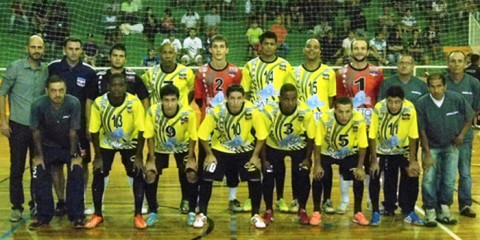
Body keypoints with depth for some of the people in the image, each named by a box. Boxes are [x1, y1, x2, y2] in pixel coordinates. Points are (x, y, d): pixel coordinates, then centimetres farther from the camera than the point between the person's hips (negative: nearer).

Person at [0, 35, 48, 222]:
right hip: (18, 126, -3)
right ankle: (17, 207, 14)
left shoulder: (46, 71, 3)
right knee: (17, 168, 3)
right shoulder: (15, 68, -6)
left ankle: (36, 205, 21)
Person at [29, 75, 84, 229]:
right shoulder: (38, 105, -26)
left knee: (76, 175, -12)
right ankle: (43, 217, 7)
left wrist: (74, 155, -12)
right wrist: (39, 155, -8)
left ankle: (77, 216, 2)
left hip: (69, 145, -1)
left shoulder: (73, 103, -28)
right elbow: (35, 131, -12)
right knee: (40, 177, -9)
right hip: (47, 145, 1)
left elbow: (73, 131, -19)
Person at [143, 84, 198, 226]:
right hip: (159, 148, 1)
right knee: (150, 174, -13)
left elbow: (192, 137, -15)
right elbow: (150, 136, -16)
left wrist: (190, 158, -13)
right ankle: (152, 212, 6)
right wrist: (151, 159, -15)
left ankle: (191, 212, 4)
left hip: (182, 147, 0)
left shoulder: (188, 113, -32)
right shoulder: (153, 112, -30)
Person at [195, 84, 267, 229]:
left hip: (245, 150, 1)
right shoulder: (217, 112, -27)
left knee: (255, 179, -9)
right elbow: (203, 135, -13)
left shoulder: (252, 112, -25)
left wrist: (255, 156, -12)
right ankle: (202, 214, 11)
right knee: (206, 179, -8)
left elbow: (261, 136, -12)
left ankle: (255, 215, 11)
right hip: (220, 150, 0)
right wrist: (209, 154, -10)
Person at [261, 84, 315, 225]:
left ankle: (302, 210, 11)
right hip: (274, 146, 0)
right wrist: (264, 159, -13)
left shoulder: (306, 112, -30)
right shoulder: (269, 112, -32)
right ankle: (269, 211, 11)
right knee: (268, 176, -9)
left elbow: (310, 137, -14)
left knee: (302, 175, -10)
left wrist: (307, 158, -11)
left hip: (298, 147, 0)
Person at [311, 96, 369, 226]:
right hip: (327, 153, -1)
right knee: (318, 177, -15)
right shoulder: (325, 119, -34)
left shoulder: (359, 120, -31)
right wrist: (317, 165, -16)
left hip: (349, 154, 1)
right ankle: (317, 212, 5)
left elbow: (362, 145, -16)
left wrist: (360, 167, -14)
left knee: (359, 178, -11)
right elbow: (318, 143, -19)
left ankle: (358, 213, 8)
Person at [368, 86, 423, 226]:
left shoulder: (410, 110, -28)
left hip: (403, 150, 1)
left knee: (411, 177, -7)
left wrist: (412, 161, -14)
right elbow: (372, 136, -19)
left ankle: (408, 212, 11)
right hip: (382, 150, -1)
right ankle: (375, 212, 6)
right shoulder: (379, 108, -30)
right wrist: (374, 160, -17)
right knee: (374, 176, -10)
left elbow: (413, 137, -17)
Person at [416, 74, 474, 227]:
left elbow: (470, 116, 4)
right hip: (431, 146, -1)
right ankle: (430, 212, 3)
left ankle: (443, 210, 14)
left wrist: (462, 134, -4)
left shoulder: (456, 99, -16)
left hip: (451, 146, 1)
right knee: (429, 179, -11)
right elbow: (422, 131, -11)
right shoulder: (422, 104, -18)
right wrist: (427, 154, -12)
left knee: (449, 180, -2)